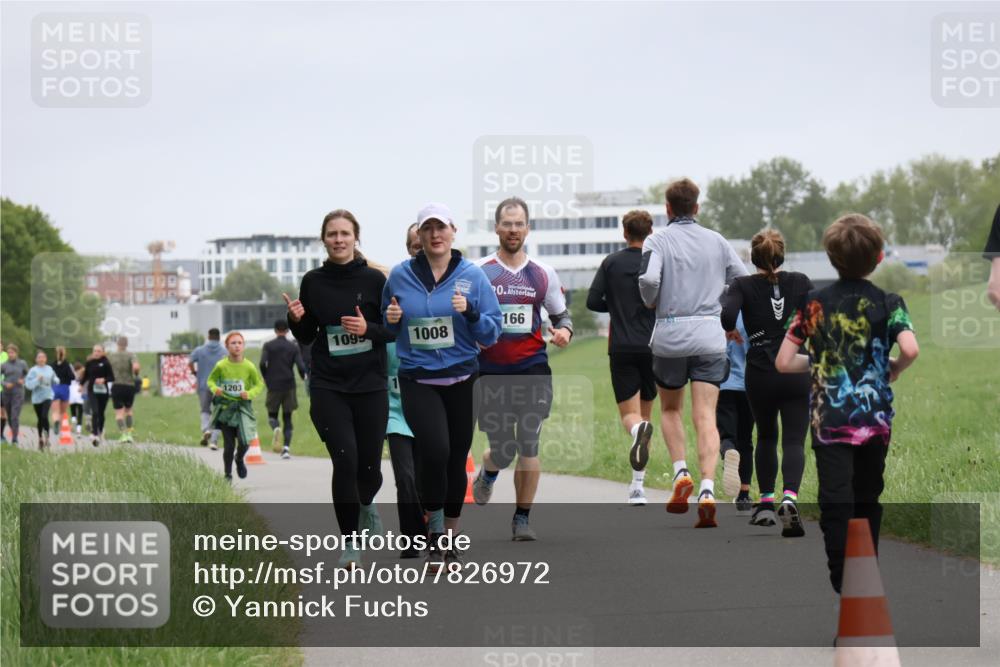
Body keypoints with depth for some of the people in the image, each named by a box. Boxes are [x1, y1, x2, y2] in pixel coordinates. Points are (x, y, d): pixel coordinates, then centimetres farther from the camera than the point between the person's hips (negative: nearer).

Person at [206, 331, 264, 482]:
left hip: (243, 407, 0)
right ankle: (228, 474, 23)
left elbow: (260, 384, 4)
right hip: (225, 408, 0)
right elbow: (211, 380, 6)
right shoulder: (221, 366, -10)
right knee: (229, 445, 1)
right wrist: (215, 389, -15)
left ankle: (239, 460, 25)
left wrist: (250, 394, -14)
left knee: (244, 442, -12)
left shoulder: (249, 367, -9)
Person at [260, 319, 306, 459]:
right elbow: (300, 366, -5)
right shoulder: (293, 347, 3)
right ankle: (286, 448, -2)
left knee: (272, 415, 11)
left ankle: (276, 429, -24)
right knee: (287, 418, 9)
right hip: (289, 386, 1)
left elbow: (262, 363, -13)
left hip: (273, 386, -1)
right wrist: (304, 376, 17)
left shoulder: (268, 346, 0)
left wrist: (266, 378, 4)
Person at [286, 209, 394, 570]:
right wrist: (296, 319, -8)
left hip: (370, 386, 0)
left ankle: (366, 503, 41)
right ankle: (350, 543, -4)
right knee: (345, 460, -15)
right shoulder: (313, 282, 4)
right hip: (328, 387, 0)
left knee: (369, 466, 4)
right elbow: (306, 337, 12)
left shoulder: (374, 279, -2)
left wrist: (368, 330, -17)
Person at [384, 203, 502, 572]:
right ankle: (434, 532, -7)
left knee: (457, 459, 8)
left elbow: (492, 333, -2)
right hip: (417, 381, -1)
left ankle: (450, 539, 24)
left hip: (462, 381, 1)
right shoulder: (400, 276, 1)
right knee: (434, 450, -22)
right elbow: (386, 329, 15)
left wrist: (471, 311, -20)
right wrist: (390, 318, -7)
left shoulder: (473, 276, -1)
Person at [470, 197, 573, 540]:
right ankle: (488, 474, 41)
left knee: (528, 444, -7)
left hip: (532, 368, 1)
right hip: (491, 370, -1)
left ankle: (522, 518, 5)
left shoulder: (543, 274, 8)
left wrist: (564, 331, -6)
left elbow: (561, 315, 17)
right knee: (502, 449, 3)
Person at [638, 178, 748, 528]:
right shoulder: (717, 241, 8)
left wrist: (651, 301, 1)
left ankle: (681, 472, 1)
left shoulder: (658, 240, -2)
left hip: (670, 333, -1)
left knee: (670, 409, 20)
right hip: (710, 335, 1)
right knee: (705, 418, -3)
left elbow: (649, 279, -19)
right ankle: (707, 489, -19)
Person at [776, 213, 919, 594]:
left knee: (835, 503, -6)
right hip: (875, 417, 1)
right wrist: (893, 370, 1)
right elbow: (910, 350, -20)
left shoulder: (813, 303, 0)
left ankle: (842, 586, -15)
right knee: (868, 500, 17)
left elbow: (783, 362, -1)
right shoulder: (888, 303, -3)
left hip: (829, 419, -1)